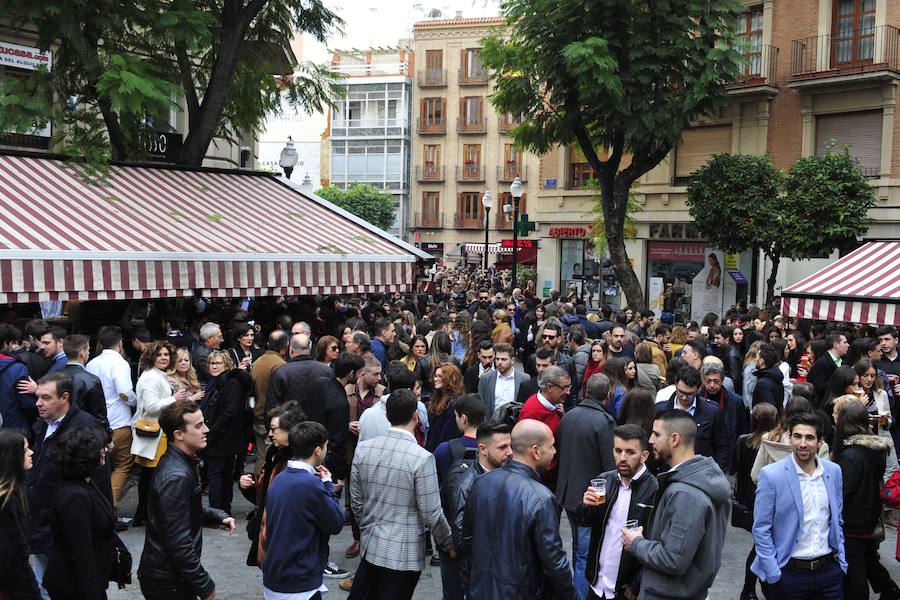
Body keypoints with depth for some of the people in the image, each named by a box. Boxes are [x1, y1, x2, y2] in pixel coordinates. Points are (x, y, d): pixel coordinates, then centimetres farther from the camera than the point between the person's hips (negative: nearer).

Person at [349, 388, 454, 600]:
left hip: (370, 547, 5)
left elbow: (356, 501, 5)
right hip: (404, 554, -4)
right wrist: (449, 544, 2)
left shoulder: (363, 448, -4)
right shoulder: (422, 458, -20)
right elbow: (431, 514, -15)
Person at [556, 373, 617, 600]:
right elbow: (610, 465, -18)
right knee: (586, 553, -1)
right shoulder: (604, 421, -20)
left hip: (568, 492, 8)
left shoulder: (568, 415, 2)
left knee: (579, 546, 24)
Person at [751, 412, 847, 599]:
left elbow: (837, 521, 13)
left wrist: (842, 562, 10)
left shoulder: (834, 471, 2)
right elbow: (761, 529, -10)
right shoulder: (771, 475, -13)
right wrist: (773, 575, -12)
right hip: (790, 573, -4)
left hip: (829, 570, 4)